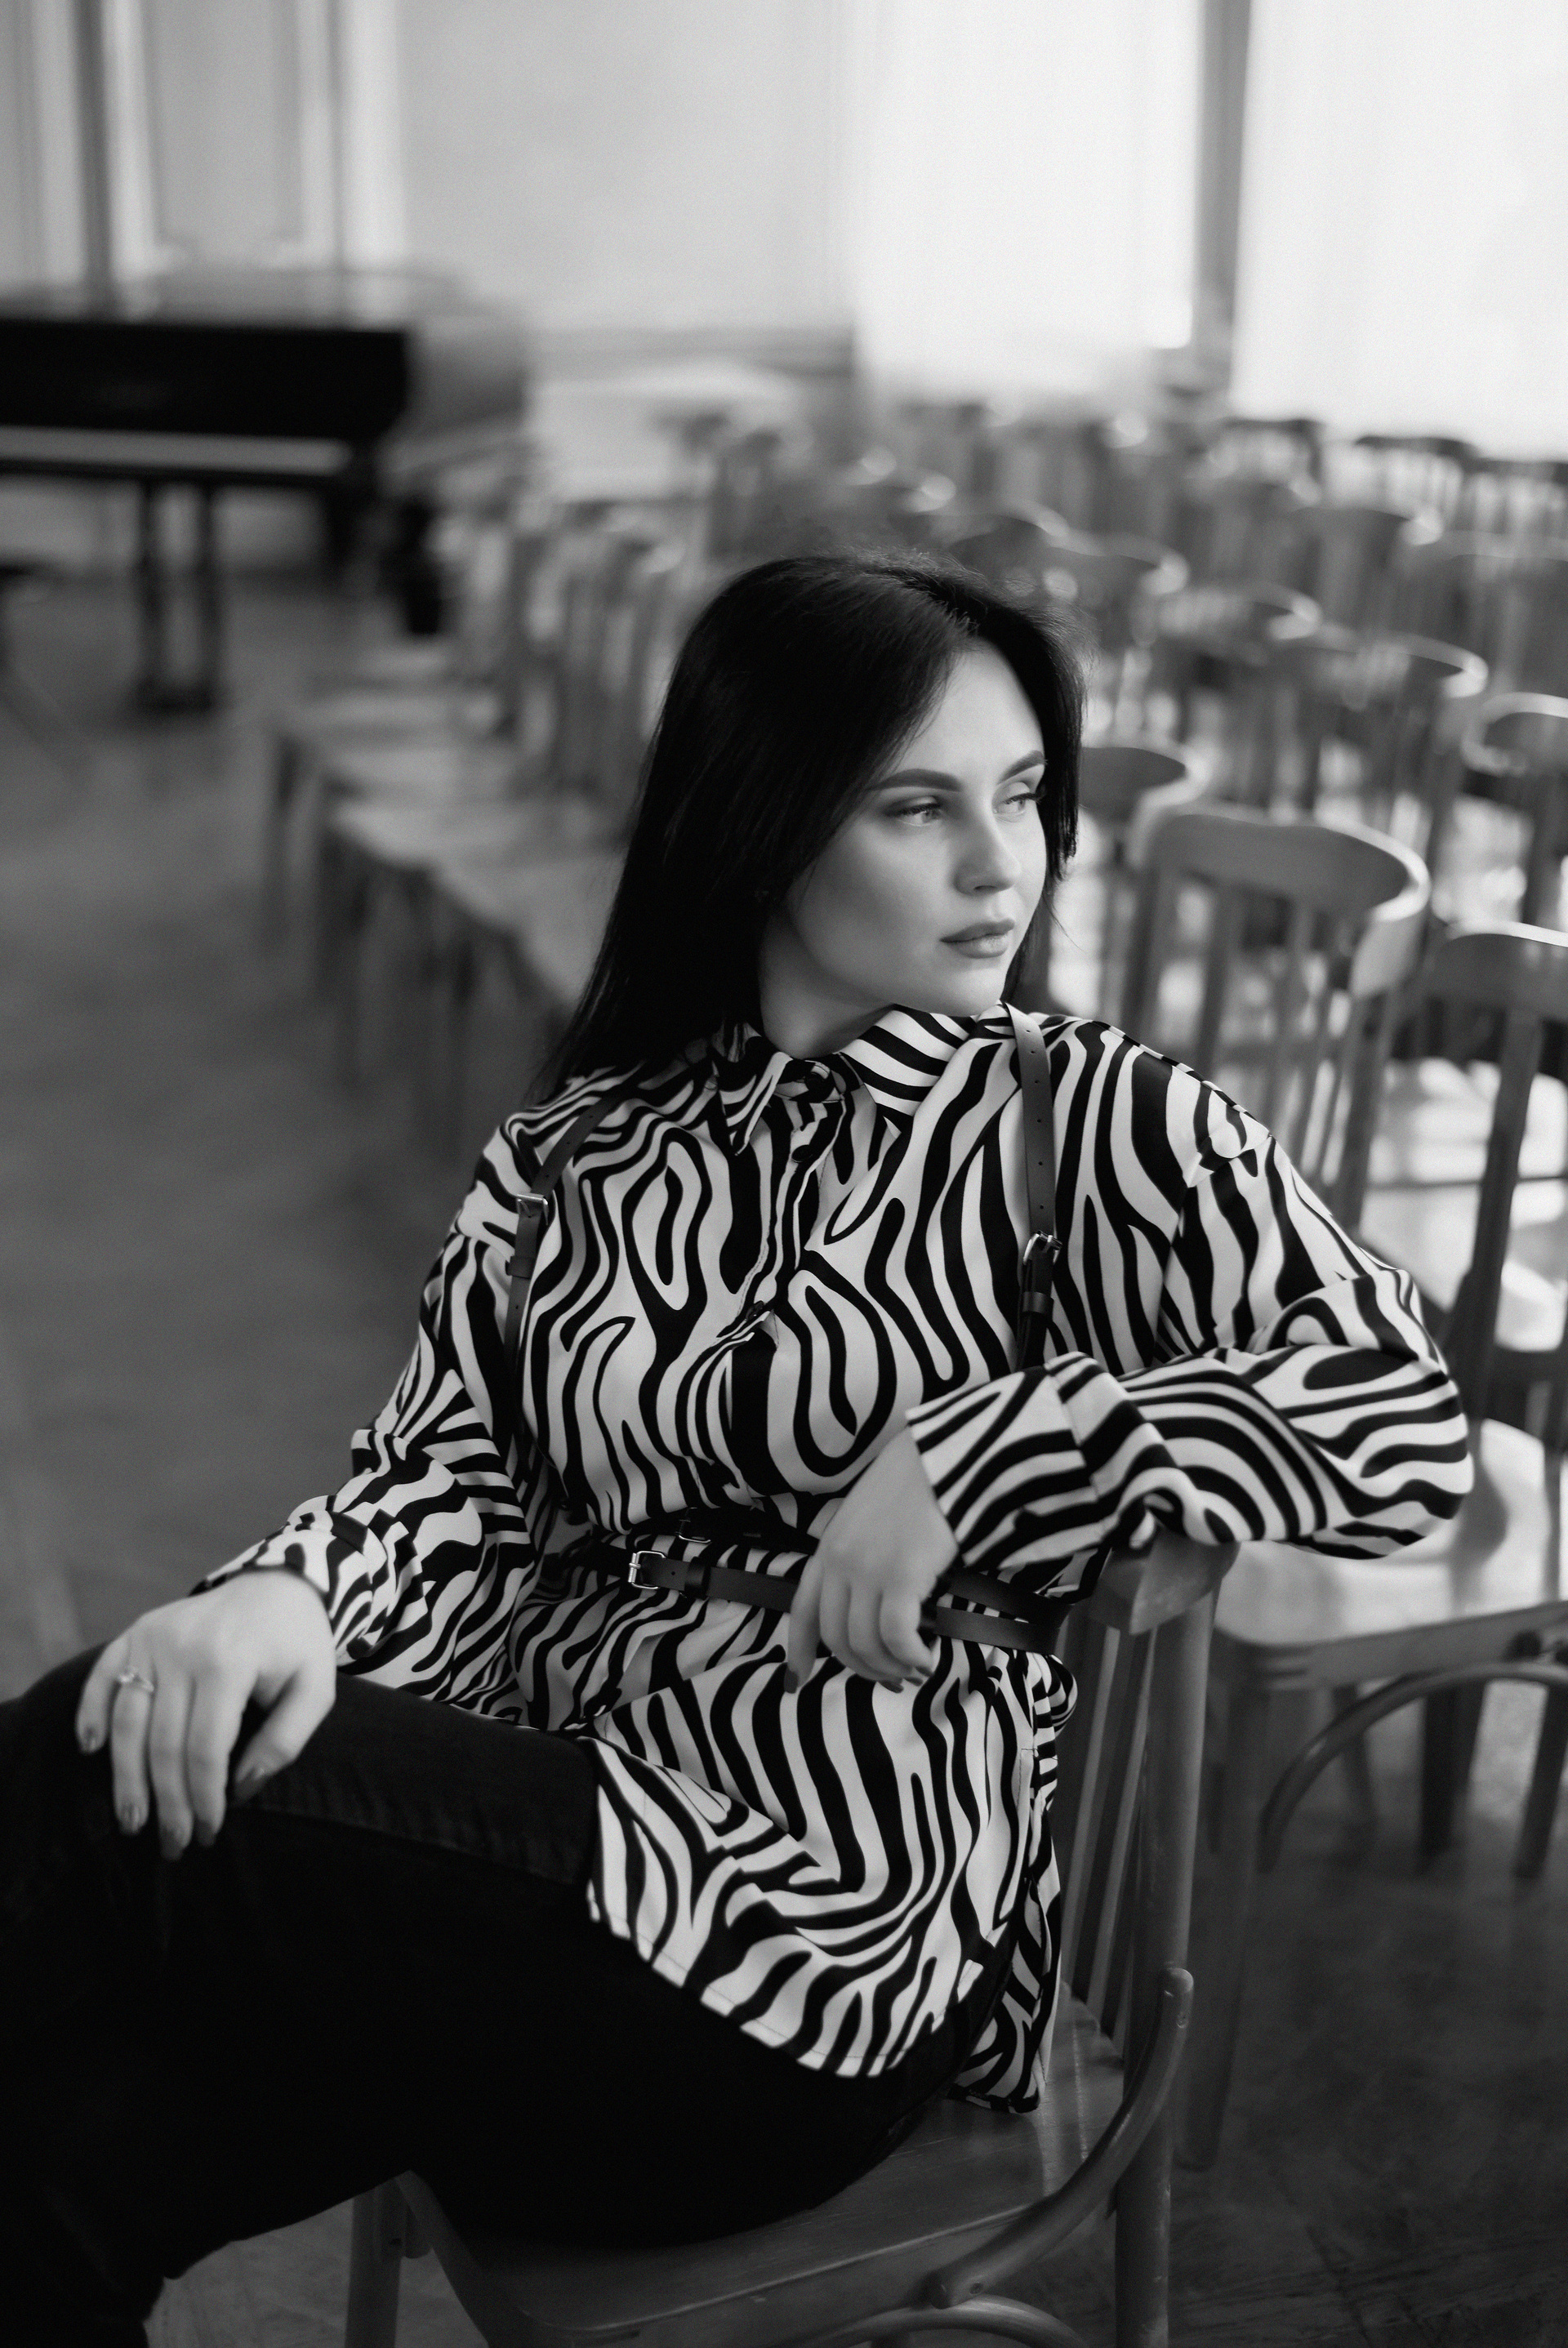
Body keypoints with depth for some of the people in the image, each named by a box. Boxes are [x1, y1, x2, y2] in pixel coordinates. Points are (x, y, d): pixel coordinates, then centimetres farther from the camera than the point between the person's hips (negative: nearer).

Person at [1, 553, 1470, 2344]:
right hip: (523, 1810, 4)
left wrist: (968, 1458, -17)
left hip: (829, 1899, -4)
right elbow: (446, 1468, 7)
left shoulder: (1093, 1121, 3)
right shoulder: (576, 1152, 15)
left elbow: (1404, 1411, -7)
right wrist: (290, 1597, -17)